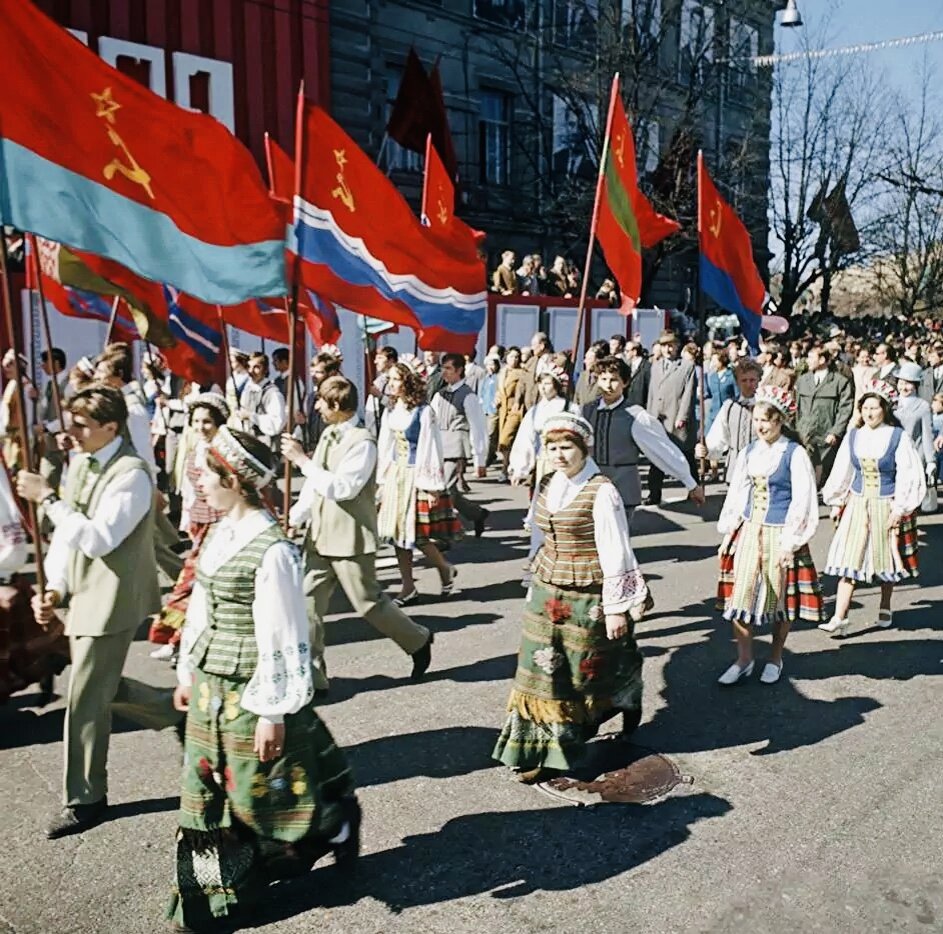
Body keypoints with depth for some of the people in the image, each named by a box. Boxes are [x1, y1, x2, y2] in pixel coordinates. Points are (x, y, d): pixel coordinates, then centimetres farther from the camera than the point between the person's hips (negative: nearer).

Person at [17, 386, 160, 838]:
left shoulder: (132, 474, -19)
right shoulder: (80, 463, 8)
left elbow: (98, 539, -27)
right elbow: (65, 532, 12)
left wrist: (48, 497, -25)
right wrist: (54, 588, 2)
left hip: (111, 599, -9)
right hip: (81, 595, 9)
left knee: (86, 700, -4)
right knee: (99, 690, 19)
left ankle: (85, 798, 11)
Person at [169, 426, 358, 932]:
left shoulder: (272, 549, -22)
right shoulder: (219, 533, 3)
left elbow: (281, 639, -19)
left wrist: (273, 712, -16)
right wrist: (188, 672, 19)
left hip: (249, 694, -8)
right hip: (209, 687, 8)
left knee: (258, 794, 9)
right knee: (206, 793, 15)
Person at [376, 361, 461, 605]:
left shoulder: (423, 412, -14)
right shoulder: (393, 411, 7)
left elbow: (431, 450, -13)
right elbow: (386, 447, 12)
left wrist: (432, 486, -13)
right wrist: (382, 479, 12)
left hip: (417, 476, -7)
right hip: (396, 475, 7)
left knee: (416, 533, -2)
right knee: (397, 531, 7)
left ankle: (445, 568, 24)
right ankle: (408, 587, 16)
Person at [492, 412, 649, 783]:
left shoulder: (601, 492, -15)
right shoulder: (546, 487, 6)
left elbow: (616, 553, -15)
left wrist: (616, 607, -15)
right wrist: (536, 586, 18)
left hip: (588, 599, -6)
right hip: (548, 593, 6)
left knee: (586, 670, 9)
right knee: (544, 671, 6)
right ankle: (540, 751, 16)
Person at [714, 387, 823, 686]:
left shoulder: (795, 454, -9)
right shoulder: (749, 452, 5)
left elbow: (802, 501, -10)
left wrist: (790, 542, -12)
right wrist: (728, 531, 8)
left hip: (780, 534, -4)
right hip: (748, 531, 5)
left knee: (780, 597, 8)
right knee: (740, 594, 3)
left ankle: (775, 659, 27)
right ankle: (744, 660, 17)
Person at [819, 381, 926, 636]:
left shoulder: (899, 437, -8)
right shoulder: (853, 436, 2)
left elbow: (908, 476, -9)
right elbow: (842, 472, 10)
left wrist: (899, 509, -13)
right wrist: (836, 503, 11)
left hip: (888, 506, -2)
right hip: (857, 505, 2)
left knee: (887, 559, 12)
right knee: (849, 559, -5)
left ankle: (885, 608, 34)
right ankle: (840, 618, -5)